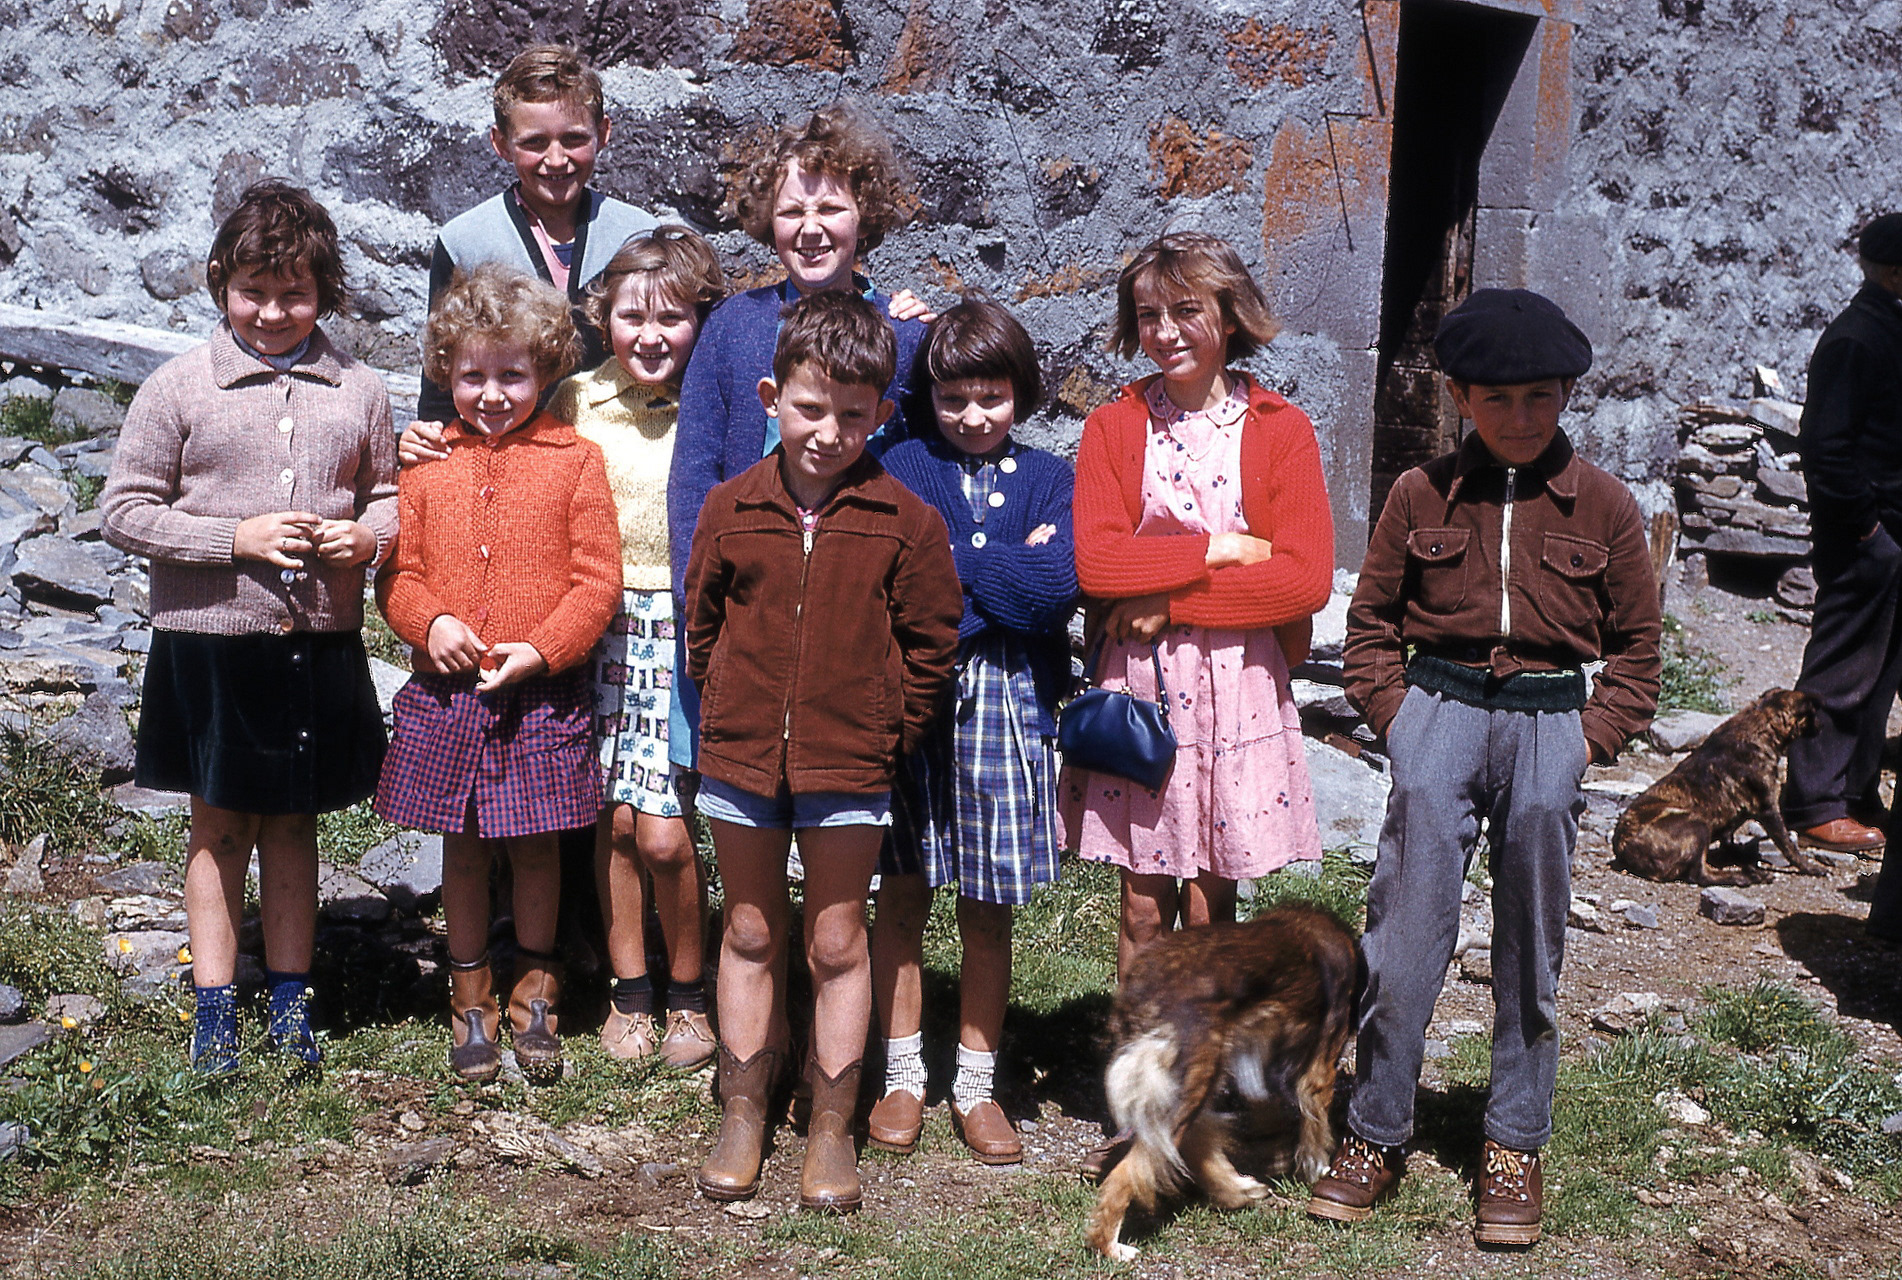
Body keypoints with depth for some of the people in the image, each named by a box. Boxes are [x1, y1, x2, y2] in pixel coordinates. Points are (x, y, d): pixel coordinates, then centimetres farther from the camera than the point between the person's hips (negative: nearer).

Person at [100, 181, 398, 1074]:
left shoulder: (358, 392, 2)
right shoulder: (179, 388, -5)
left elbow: (387, 493, 15)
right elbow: (123, 511, -4)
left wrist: (367, 536, -8)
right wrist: (235, 539, -16)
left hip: (319, 642, 2)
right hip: (210, 641, -2)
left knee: (293, 824, 14)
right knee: (219, 829, 9)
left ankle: (289, 999, 26)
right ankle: (213, 1008, 21)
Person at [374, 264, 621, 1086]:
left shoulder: (574, 461, -1)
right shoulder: (426, 465, 5)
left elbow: (598, 579, -4)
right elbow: (397, 570, 7)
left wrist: (541, 648, -16)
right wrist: (431, 621, -13)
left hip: (542, 694, -2)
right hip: (446, 693, 2)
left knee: (535, 843, 10)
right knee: (462, 847, 12)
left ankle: (535, 995, 28)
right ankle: (470, 997, 27)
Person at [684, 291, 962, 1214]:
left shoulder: (903, 520, -7)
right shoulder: (731, 507, -1)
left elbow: (932, 639, 0)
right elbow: (701, 623, 11)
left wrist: (890, 731, 0)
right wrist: (727, 710, 9)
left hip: (849, 764, -2)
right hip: (739, 755, 2)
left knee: (836, 943, 7)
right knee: (750, 935, 13)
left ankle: (831, 1129, 18)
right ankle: (742, 1115, 26)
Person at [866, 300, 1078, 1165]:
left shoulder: (1049, 479, 8)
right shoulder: (904, 468, 6)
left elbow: (1058, 588, -9)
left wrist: (953, 558, -7)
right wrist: (1009, 572, -10)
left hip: (1008, 704, 1)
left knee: (987, 910, 8)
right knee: (902, 893, 5)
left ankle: (976, 1086, 21)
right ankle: (902, 1079, 19)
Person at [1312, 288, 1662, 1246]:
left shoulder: (1603, 506, 6)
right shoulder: (1420, 496, 5)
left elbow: (1637, 647, 12)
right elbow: (1370, 624, 12)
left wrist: (1590, 737, 1)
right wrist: (1399, 717, 0)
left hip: (1548, 721, 0)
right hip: (1439, 705, 0)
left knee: (1531, 946, 3)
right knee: (1405, 926, -7)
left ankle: (1515, 1147, 16)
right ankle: (1374, 1135, 5)